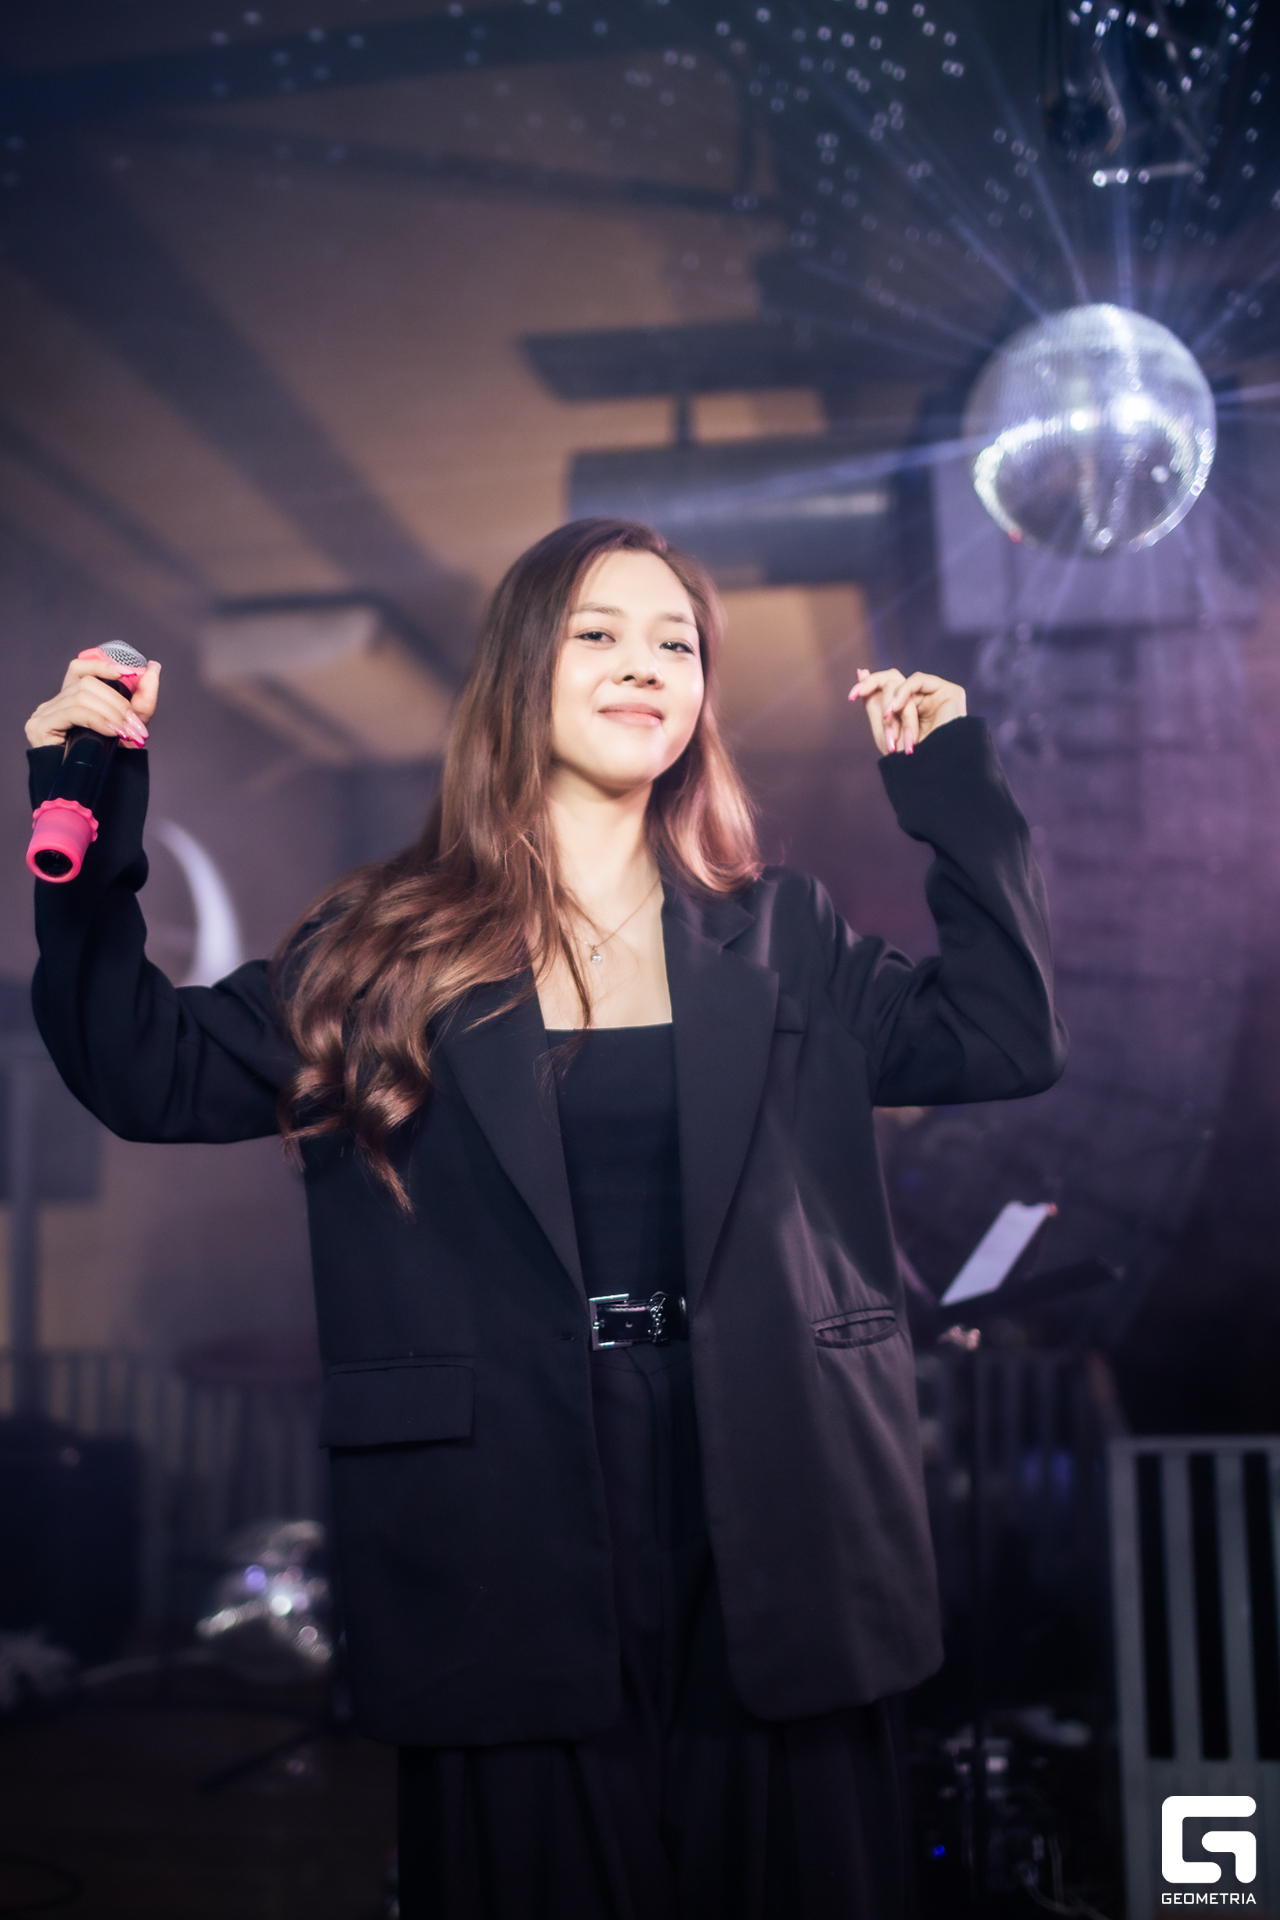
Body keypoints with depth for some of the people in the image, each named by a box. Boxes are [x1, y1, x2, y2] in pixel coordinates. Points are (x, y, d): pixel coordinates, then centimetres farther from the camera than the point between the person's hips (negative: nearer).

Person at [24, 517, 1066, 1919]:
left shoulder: (776, 940, 8)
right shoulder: (389, 947, 3)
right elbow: (150, 1070, 2)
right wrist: (91, 829, -6)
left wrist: (957, 791, 0)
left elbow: (1006, 1039, 4)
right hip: (509, 1531, -1)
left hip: (764, 1528, 2)